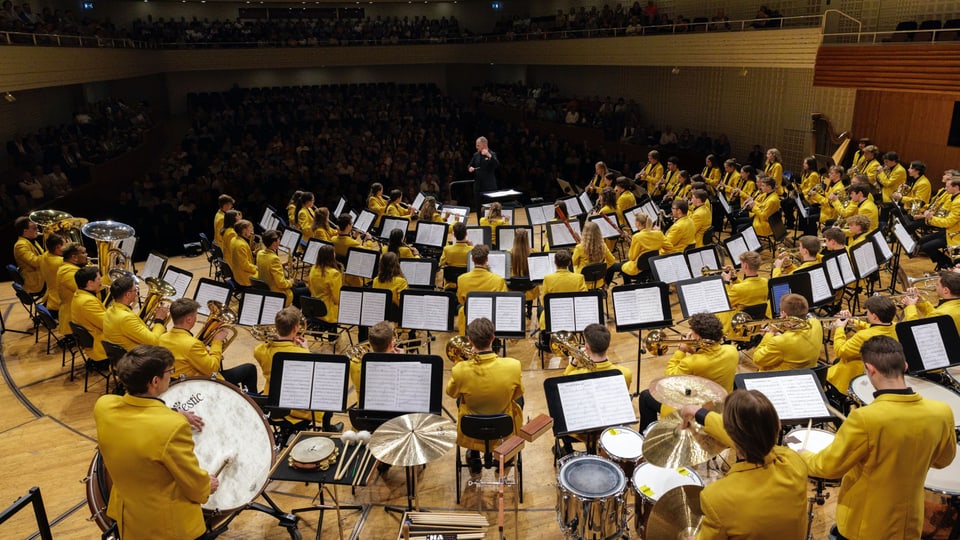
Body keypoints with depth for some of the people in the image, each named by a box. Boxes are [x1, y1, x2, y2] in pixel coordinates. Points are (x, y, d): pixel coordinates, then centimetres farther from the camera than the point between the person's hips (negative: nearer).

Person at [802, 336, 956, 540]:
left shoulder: (865, 418, -30)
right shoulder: (941, 412, -15)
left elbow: (828, 466, -18)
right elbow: (943, 460, 5)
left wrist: (804, 457, 1)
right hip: (909, 523, 4)